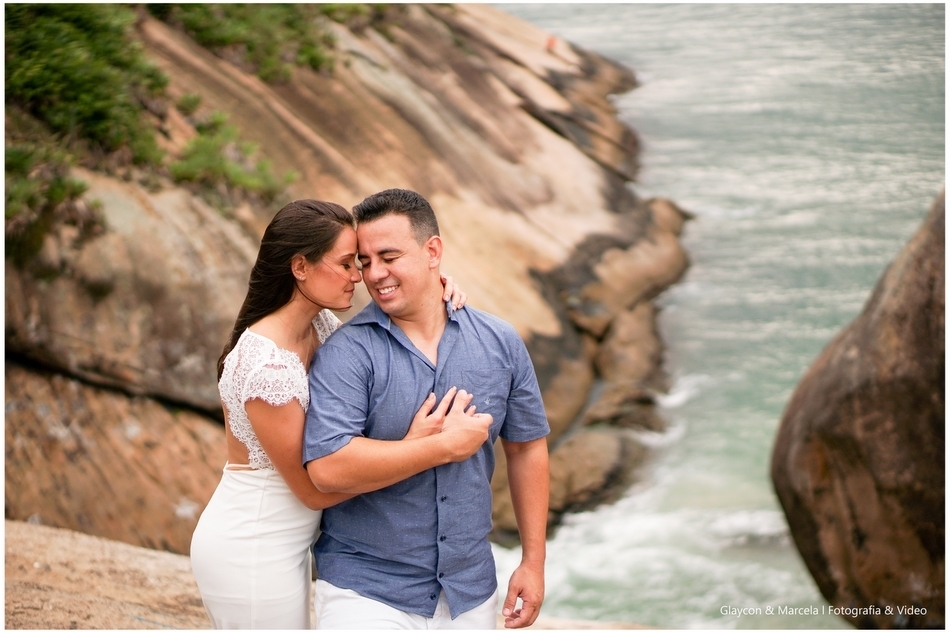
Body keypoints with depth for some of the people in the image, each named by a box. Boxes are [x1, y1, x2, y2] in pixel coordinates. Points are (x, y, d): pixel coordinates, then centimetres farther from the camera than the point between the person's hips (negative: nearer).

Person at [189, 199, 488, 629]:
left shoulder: (321, 325, 0)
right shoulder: (266, 366, -25)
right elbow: (314, 489, -20)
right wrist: (416, 446, -23)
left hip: (279, 544, 9)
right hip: (251, 556, -9)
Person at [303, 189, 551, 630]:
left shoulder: (500, 344, 2)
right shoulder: (345, 354, -13)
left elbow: (526, 448, 9)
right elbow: (328, 468, -24)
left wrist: (533, 561, 7)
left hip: (470, 592, 4)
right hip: (367, 593, -4)